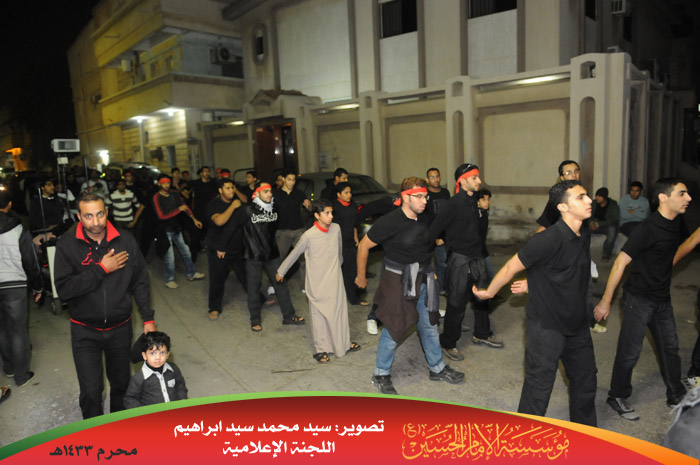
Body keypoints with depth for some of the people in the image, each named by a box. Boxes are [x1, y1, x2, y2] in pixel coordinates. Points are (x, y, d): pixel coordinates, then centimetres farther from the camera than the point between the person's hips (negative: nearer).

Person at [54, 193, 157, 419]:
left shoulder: (125, 240, -6)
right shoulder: (66, 245, -10)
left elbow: (140, 282, 0)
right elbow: (64, 289, -18)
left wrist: (148, 318, -1)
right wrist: (101, 269, -22)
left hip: (120, 328, 2)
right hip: (85, 331, -2)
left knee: (121, 383, 17)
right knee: (90, 391, 0)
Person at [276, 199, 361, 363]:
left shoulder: (336, 229, -6)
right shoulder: (309, 235, -17)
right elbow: (294, 254, -4)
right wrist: (281, 272, 6)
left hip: (335, 280, 4)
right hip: (317, 283, -4)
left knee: (340, 310, 13)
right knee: (319, 315, 6)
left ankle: (343, 343, 30)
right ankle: (320, 349, 19)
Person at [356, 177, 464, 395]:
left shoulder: (423, 219, 1)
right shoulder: (390, 221, -19)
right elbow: (364, 246, -11)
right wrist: (361, 277, -2)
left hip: (424, 281, 7)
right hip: (399, 283, -6)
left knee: (429, 326, 18)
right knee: (394, 330, 3)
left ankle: (437, 368, 37)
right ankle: (380, 375, 23)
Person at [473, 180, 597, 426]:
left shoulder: (584, 236, 2)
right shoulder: (549, 239, -25)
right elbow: (511, 267, -17)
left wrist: (535, 282, 15)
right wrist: (489, 292, -4)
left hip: (576, 324, 8)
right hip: (546, 326, -8)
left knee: (585, 379, 22)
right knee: (539, 388, 3)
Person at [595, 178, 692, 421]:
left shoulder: (676, 223, 3)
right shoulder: (648, 228, -21)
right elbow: (620, 263, -20)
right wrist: (605, 301, -19)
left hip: (662, 298, 8)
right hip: (639, 298, -8)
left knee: (670, 347, 18)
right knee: (630, 350, 1)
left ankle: (676, 395, 36)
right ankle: (618, 396, 19)